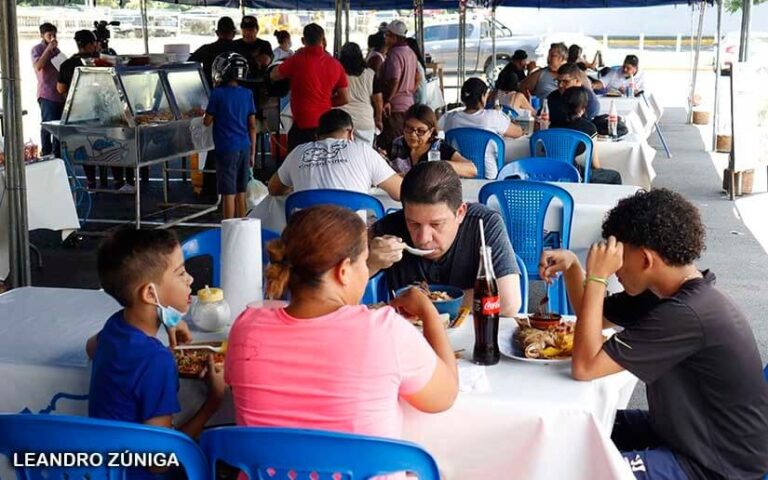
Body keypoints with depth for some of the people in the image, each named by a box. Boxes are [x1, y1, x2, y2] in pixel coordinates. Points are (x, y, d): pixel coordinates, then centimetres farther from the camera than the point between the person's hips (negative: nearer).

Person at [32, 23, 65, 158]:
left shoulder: (56, 50, 20)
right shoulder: (37, 49, -1)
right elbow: (38, 66, -18)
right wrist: (48, 48, -18)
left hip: (60, 94, 7)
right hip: (47, 95, -7)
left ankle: (58, 155, 14)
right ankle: (46, 155, -6)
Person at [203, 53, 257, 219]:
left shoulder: (218, 94, -9)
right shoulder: (247, 94, 4)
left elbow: (207, 122, -2)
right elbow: (252, 126, 7)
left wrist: (206, 113, 20)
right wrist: (253, 152, 13)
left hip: (226, 149, -5)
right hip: (244, 148, 5)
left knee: (228, 193, -1)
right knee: (241, 192, 13)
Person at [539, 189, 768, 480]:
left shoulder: (686, 315, -30)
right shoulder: (673, 292, 0)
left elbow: (584, 367, -28)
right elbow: (595, 317, 13)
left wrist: (597, 277, -24)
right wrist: (571, 265, -5)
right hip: (684, 430, 9)